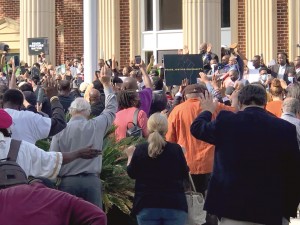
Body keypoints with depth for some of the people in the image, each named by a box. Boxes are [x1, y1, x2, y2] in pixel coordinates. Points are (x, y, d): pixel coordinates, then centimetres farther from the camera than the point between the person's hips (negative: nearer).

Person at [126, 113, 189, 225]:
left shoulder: (140, 150, -6)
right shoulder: (176, 149, -7)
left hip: (146, 205, 0)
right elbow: (185, 174, 6)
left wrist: (130, 156, 27)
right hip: (174, 204, 0)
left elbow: (131, 174, 10)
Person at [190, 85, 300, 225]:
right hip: (272, 212, 0)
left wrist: (207, 111, 37)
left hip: (233, 208, 0)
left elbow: (196, 128, 16)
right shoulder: (285, 129, -4)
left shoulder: (226, 121, -4)